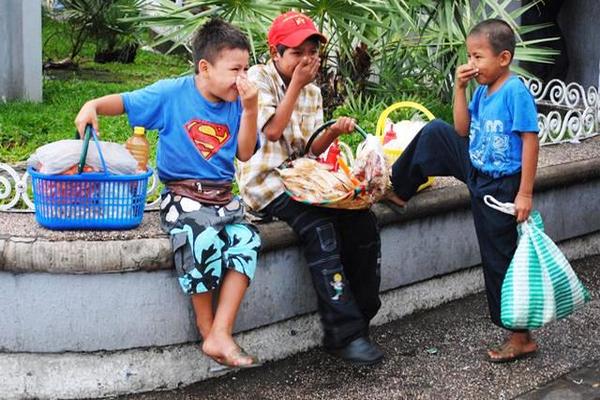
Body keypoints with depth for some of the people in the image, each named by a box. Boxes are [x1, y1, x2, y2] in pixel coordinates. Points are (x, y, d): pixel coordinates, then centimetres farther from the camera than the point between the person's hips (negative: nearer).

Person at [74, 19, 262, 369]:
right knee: (204, 238, -35)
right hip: (182, 195, -4)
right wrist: (93, 106, -20)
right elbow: (125, 102, 0)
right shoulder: (172, 93, -4)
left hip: (223, 197, 4)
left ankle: (220, 335, -25)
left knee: (246, 241, -26)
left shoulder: (237, 103, 5)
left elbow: (245, 153, 2)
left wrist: (250, 109, -9)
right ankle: (206, 328, -16)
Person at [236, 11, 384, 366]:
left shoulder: (313, 92, 14)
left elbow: (312, 148, 9)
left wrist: (335, 131, -11)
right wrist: (296, 84, -14)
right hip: (265, 180, -7)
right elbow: (272, 130, -19)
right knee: (319, 227, -30)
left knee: (363, 221, -14)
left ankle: (358, 319, -5)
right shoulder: (259, 78, -5)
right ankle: (345, 333, -26)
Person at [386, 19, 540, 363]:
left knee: (500, 257, -1)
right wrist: (460, 88, -4)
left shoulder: (516, 92, -20)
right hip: (475, 172, 8)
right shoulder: (483, 91, 3)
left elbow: (531, 141, -21)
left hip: (500, 186, -8)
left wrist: (525, 193, -22)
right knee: (435, 133, 4)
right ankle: (398, 190, 21)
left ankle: (522, 337, 10)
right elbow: (462, 130, 5)